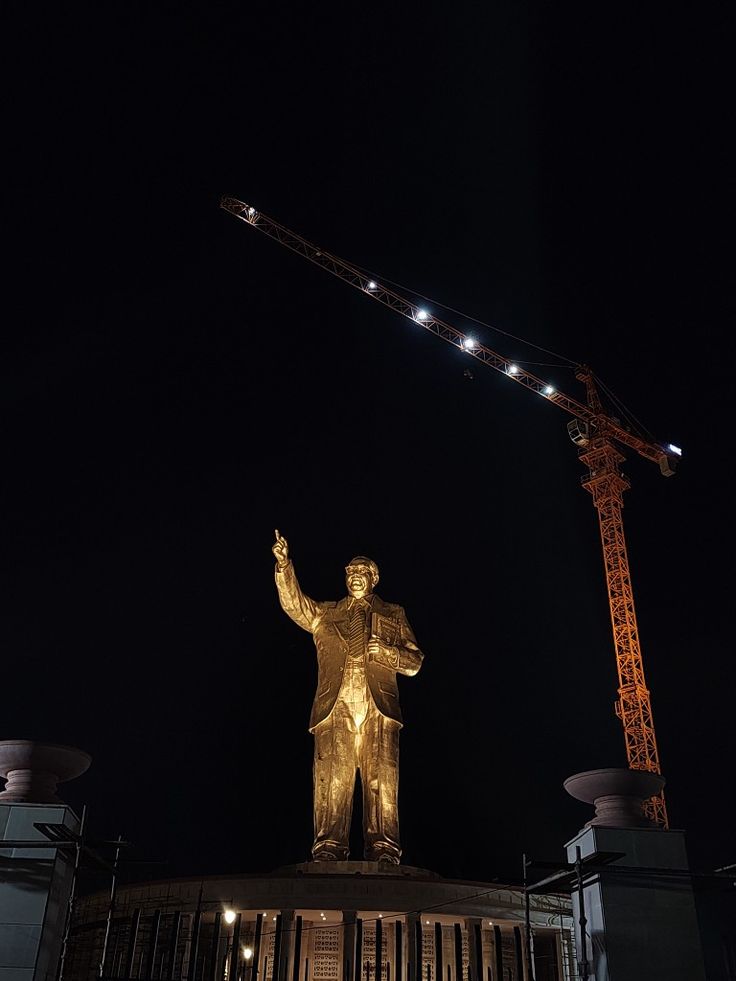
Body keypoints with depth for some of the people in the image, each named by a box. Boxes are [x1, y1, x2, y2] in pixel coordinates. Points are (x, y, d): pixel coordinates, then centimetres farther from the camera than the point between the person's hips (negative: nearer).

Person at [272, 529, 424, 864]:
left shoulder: (393, 616, 22)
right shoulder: (326, 614, 25)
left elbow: (414, 662, 16)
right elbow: (294, 604, 7)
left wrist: (386, 652, -4)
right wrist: (284, 566, -7)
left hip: (378, 709, -1)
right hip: (335, 707, 1)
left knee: (381, 779, -10)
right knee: (333, 778, -10)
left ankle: (383, 850, -12)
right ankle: (329, 849, -12)